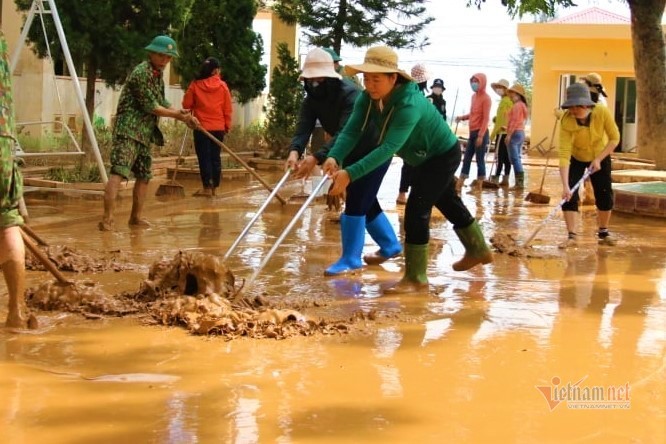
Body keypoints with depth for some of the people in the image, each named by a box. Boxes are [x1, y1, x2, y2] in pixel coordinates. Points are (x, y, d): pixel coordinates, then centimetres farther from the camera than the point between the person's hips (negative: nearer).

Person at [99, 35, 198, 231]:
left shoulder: (157, 75, 15)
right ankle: (107, 219, -25)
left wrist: (184, 117, 4)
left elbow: (162, 104, 17)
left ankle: (136, 217, 27)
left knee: (143, 176, 15)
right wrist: (176, 114, -7)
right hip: (128, 130, -10)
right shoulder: (141, 72, -13)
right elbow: (150, 106, -15)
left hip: (144, 133, 10)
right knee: (119, 172, -18)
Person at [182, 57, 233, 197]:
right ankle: (214, 187, 12)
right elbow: (227, 109, 1)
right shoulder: (223, 86, -1)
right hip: (218, 127, 2)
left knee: (204, 157, 0)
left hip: (201, 127, -2)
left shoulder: (195, 85, -4)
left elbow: (186, 104, 1)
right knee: (215, 156, 9)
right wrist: (227, 126, 11)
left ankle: (207, 187, -5)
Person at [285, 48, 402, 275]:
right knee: (365, 202, 16)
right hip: (353, 153, 8)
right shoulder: (311, 99, -9)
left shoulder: (350, 94, -31)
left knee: (356, 202, -12)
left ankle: (351, 260, -3)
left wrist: (317, 158, -51)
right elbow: (303, 127, -22)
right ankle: (390, 246, 34)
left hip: (374, 150, -8)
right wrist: (295, 151, -44)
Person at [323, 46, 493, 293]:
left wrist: (350, 174, -56)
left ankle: (416, 278, -7)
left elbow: (388, 148, -48)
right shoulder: (368, 99, -18)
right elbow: (351, 131, -25)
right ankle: (478, 250, 46)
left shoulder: (409, 105, -40)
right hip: (424, 158, 9)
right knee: (448, 203, 24)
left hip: (443, 155, -9)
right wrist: (334, 157, -46)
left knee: (416, 209, -16)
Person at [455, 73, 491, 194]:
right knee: (466, 158, 9)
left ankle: (479, 186, 5)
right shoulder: (474, 96, 13)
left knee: (480, 159, -2)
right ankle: (459, 184, 12)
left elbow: (486, 118, -14)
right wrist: (462, 117, 2)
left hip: (480, 133, -8)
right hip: (472, 132, 8)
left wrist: (481, 135, -19)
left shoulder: (486, 98, -10)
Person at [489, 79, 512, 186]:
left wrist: (493, 133, -14)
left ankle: (496, 179, -11)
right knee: (506, 157, 8)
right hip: (508, 132, 9)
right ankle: (505, 179, 9)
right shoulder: (509, 101, 16)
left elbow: (502, 118, -16)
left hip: (502, 132, -9)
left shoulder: (504, 101, -12)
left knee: (500, 156, -10)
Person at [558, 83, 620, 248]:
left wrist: (599, 159, -25)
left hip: (600, 156, 1)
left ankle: (603, 232, 22)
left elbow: (614, 138, -17)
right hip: (576, 159, -1)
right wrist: (565, 186, -45)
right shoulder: (566, 121, -34)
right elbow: (564, 155, -38)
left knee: (605, 196, 2)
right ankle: (571, 236, -10)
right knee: (569, 195, -15)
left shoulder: (602, 113, -31)